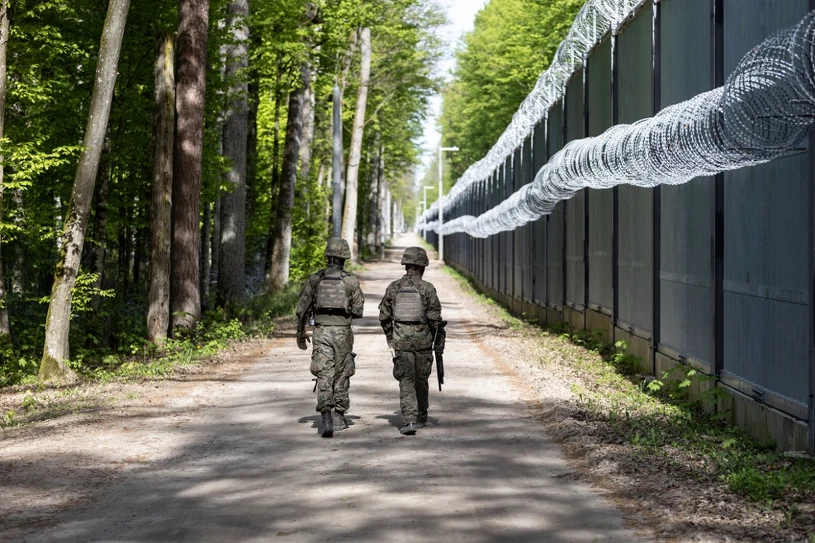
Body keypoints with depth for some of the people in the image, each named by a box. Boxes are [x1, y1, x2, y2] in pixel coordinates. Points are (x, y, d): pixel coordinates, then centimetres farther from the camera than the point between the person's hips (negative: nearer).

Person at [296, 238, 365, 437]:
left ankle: (326, 414, -24)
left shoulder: (315, 280, 2)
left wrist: (300, 333, 15)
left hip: (321, 332, 0)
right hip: (342, 333, 0)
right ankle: (339, 417, 22)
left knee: (324, 376, -3)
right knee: (341, 375, 14)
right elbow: (358, 311, -1)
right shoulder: (351, 281, -2)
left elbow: (302, 310, 3)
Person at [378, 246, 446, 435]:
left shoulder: (394, 287, 1)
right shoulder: (427, 288, -7)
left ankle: (409, 420, -15)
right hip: (423, 341, 0)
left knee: (406, 381, -1)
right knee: (421, 380, 16)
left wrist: (389, 336, 22)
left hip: (401, 341, 1)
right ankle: (421, 417, 30)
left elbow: (384, 315, 6)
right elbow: (435, 318, -9)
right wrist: (439, 342, 0)